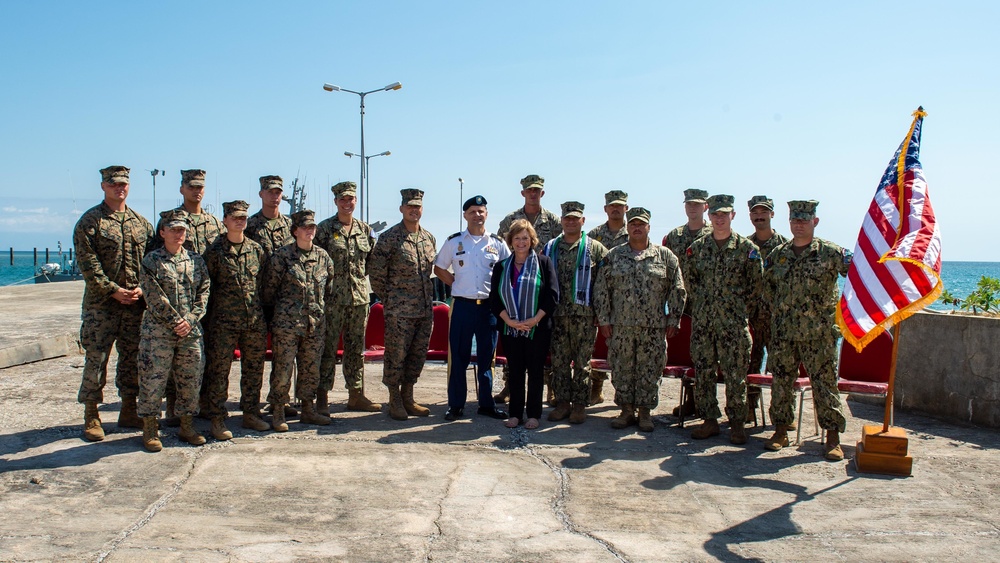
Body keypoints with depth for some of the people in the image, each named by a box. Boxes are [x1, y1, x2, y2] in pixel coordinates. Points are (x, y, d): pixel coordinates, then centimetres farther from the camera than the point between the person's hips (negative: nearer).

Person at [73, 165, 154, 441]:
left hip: (136, 304, 4)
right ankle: (91, 417, 7)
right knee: (96, 359, -2)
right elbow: (87, 263, -9)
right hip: (101, 304, -4)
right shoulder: (90, 221, -2)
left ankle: (129, 411, 20)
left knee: (132, 358, 9)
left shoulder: (141, 223, 11)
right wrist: (113, 290, -15)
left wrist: (142, 288, -6)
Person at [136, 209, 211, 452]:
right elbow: (155, 299, -9)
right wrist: (175, 322, -14)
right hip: (158, 332, -4)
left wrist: (190, 320, -8)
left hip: (192, 332, 4)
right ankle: (150, 430, 12)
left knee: (191, 380, 8)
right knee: (152, 381, -1)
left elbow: (204, 293, 4)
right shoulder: (151, 261, -3)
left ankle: (187, 426, 22)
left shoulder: (196, 259, 9)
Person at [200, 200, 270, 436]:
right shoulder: (215, 251, -2)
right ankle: (217, 419, 9)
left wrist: (261, 313, 12)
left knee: (253, 370, 10)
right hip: (224, 322, -4)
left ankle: (251, 414, 22)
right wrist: (208, 318, -2)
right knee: (219, 371, 0)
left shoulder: (256, 250, 9)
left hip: (255, 321, 4)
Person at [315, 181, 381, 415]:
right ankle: (322, 397, 4)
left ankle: (356, 395, 18)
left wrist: (360, 273, 4)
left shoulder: (365, 229, 11)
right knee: (328, 348, -2)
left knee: (357, 349, 10)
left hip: (360, 297, 4)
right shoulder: (324, 229, -1)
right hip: (332, 297, -4)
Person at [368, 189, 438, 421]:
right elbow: (375, 271, -6)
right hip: (399, 310, -6)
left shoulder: (429, 238, 11)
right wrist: (388, 297, -2)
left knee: (418, 354, 11)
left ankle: (408, 398, 23)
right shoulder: (389, 238, -7)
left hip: (425, 308, 6)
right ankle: (395, 401, 13)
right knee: (396, 355, 0)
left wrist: (426, 295, 16)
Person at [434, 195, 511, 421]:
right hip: (462, 306, -1)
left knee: (487, 356, 8)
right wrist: (456, 284, 3)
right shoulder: (454, 241, 5)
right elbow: (439, 268, 14)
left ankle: (486, 403, 18)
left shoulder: (497, 243, 5)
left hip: (490, 307, 1)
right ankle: (455, 404, 10)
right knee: (458, 356, 2)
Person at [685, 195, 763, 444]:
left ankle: (737, 424, 11)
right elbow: (689, 279, 15)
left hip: (734, 322, -3)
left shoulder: (746, 247, -1)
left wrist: (741, 306, 3)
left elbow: (756, 283, 3)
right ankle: (710, 420, 17)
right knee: (703, 372, 6)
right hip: (702, 321, 3)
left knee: (735, 375, 0)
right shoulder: (697, 247, 7)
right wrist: (701, 302, 9)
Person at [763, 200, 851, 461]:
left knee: (825, 382, -1)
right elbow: (767, 285, 21)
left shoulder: (831, 252, -3)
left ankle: (833, 437, 7)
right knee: (781, 380, 8)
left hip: (819, 332, -4)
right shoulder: (778, 254, 9)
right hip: (783, 331, 4)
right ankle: (781, 430, 20)